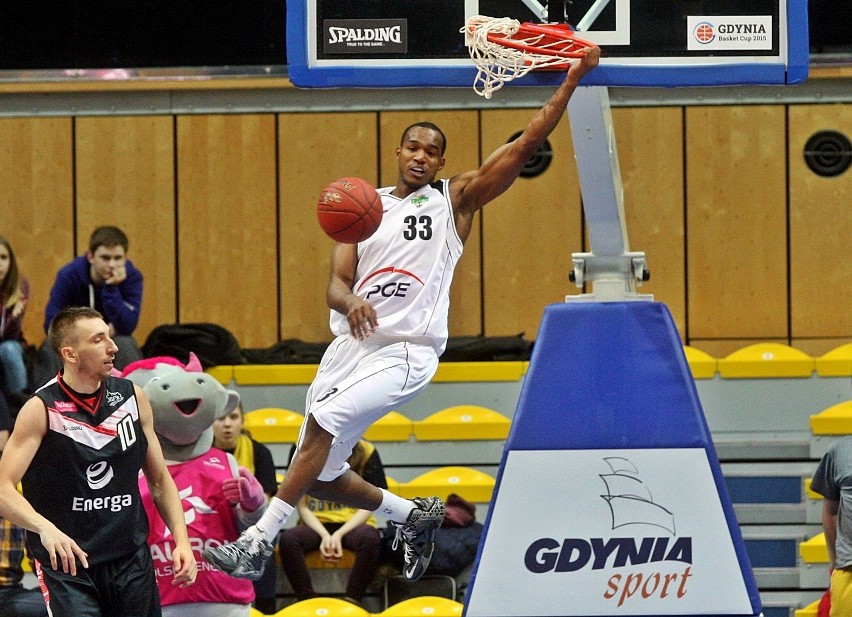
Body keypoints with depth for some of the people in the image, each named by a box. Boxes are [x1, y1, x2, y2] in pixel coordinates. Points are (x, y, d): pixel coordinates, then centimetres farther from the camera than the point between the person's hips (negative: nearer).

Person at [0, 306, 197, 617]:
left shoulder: (132, 397, 5)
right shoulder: (42, 410, -10)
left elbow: (160, 481, 15)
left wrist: (181, 541, 3)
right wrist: (45, 529, -36)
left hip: (132, 561, 5)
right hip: (66, 563, -5)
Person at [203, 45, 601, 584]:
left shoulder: (456, 200, 5)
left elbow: (527, 145, -3)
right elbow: (337, 284, 5)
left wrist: (574, 79, -10)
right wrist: (350, 302, -21)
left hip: (406, 353, -6)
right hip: (352, 344, 6)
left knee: (323, 423, -26)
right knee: (318, 476, 6)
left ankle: (258, 543, -25)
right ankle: (414, 515, 29)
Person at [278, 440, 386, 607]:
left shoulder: (366, 451, -3)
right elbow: (302, 505, -1)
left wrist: (339, 534, -19)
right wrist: (324, 535, -18)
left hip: (352, 523, -1)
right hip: (316, 524, 1)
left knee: (370, 539, -36)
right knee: (287, 539, -33)